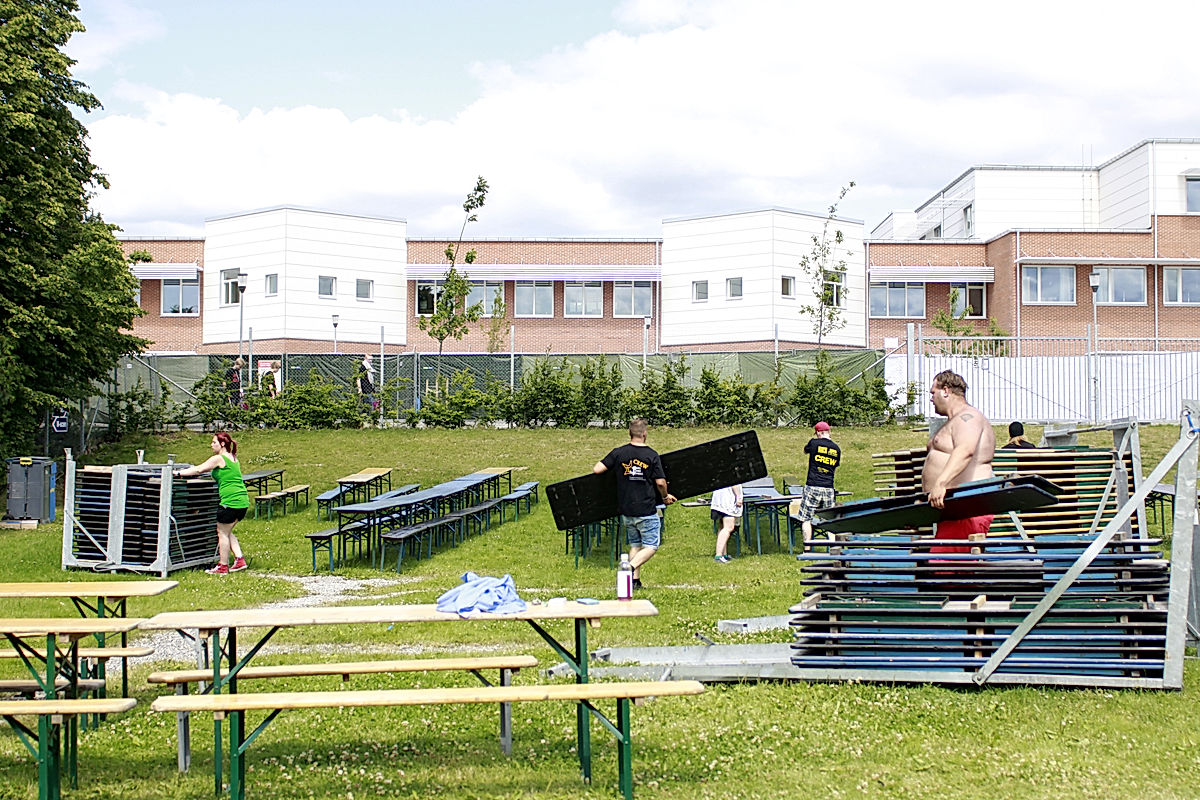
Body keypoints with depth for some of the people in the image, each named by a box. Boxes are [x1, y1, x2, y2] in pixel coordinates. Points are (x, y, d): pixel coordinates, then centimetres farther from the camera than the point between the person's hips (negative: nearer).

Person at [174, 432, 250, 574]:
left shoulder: (219, 458, -7)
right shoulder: (233, 458, 17)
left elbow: (199, 470, -7)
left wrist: (178, 473, -1)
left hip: (230, 501, -8)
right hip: (243, 500, 8)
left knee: (222, 533, 2)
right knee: (227, 532, 19)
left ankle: (222, 566, 6)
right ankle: (240, 560, 12)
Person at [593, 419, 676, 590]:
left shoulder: (619, 453, -2)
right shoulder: (652, 455, -8)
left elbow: (597, 470, -4)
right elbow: (660, 482, -7)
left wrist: (606, 464, 19)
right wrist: (665, 497, 12)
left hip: (626, 510, 4)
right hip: (647, 510, -4)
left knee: (635, 545, 17)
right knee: (651, 546, 5)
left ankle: (635, 579, 12)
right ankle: (630, 567, -16)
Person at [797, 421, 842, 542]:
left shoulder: (814, 443, -6)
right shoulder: (836, 449, 6)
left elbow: (805, 450, 15)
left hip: (812, 487, -4)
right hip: (828, 488, 4)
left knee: (806, 519, 1)